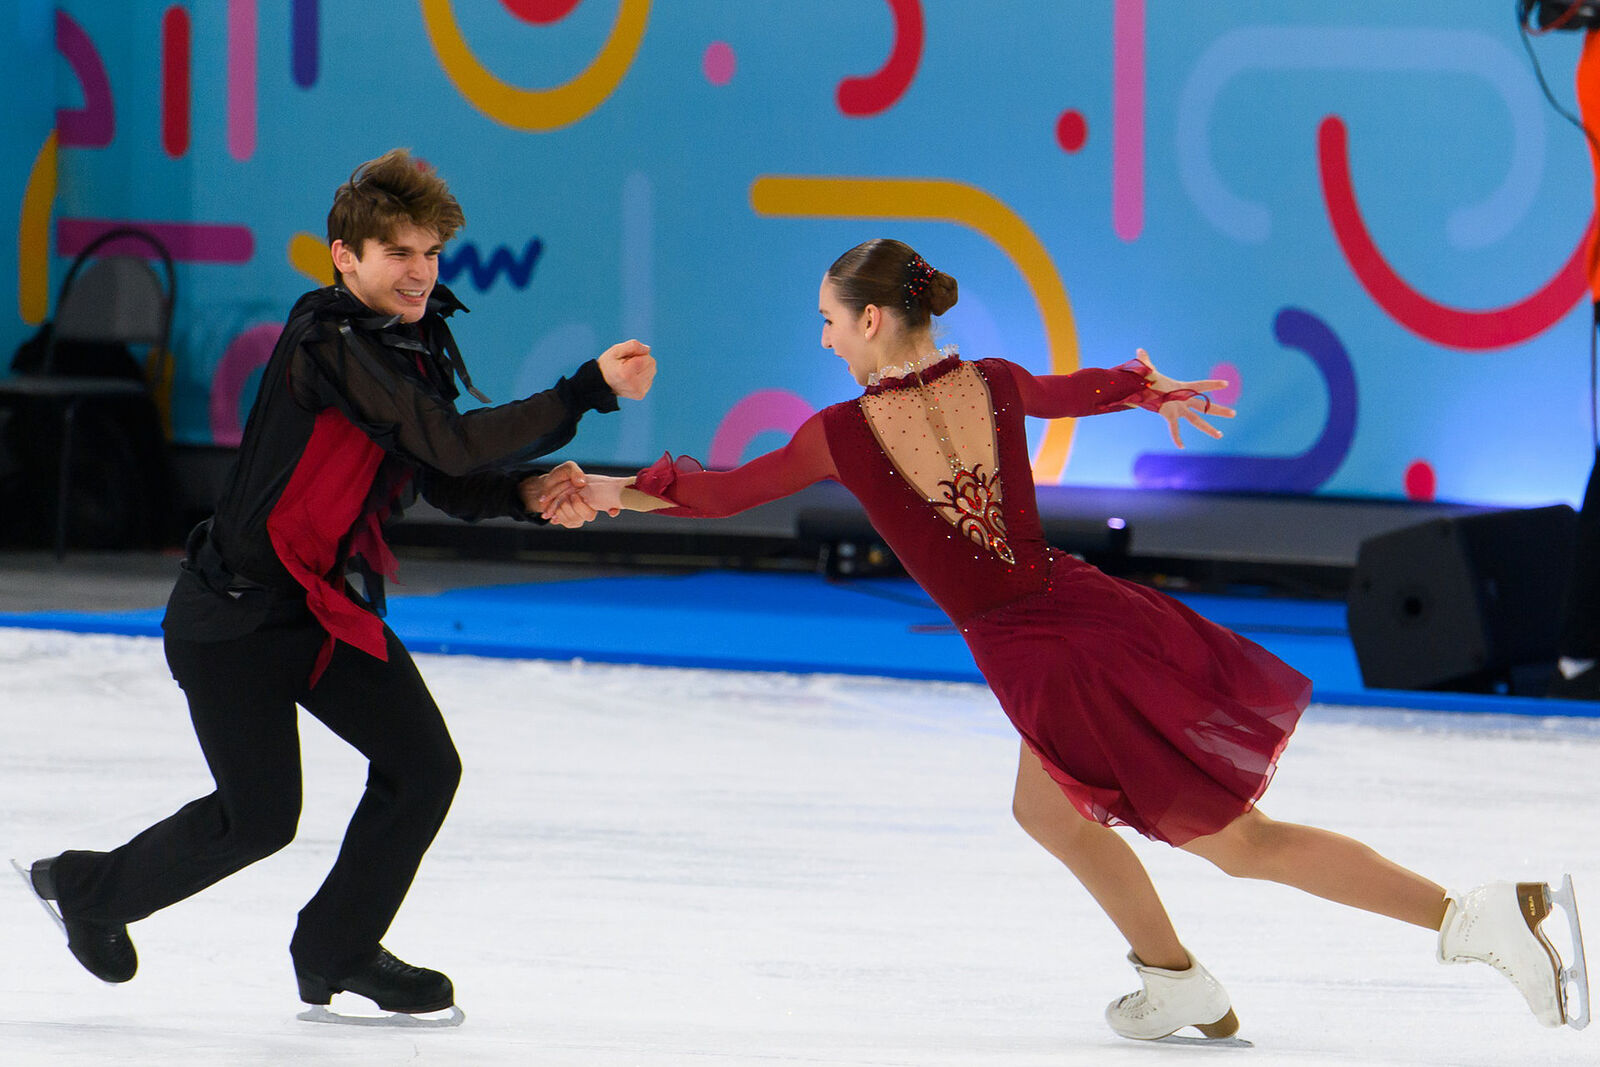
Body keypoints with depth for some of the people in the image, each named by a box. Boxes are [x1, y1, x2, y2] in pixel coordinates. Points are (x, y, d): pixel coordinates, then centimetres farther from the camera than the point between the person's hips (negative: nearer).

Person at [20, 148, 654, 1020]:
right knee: (259, 816, -4)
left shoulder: (414, 344, 5)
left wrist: (529, 491, -15)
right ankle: (93, 891, 22)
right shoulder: (328, 342, -23)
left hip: (333, 605, 9)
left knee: (423, 767, -1)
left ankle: (336, 950, 17)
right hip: (234, 612, -8)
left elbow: (451, 486, 6)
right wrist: (586, 393, -34)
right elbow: (451, 443, -32)